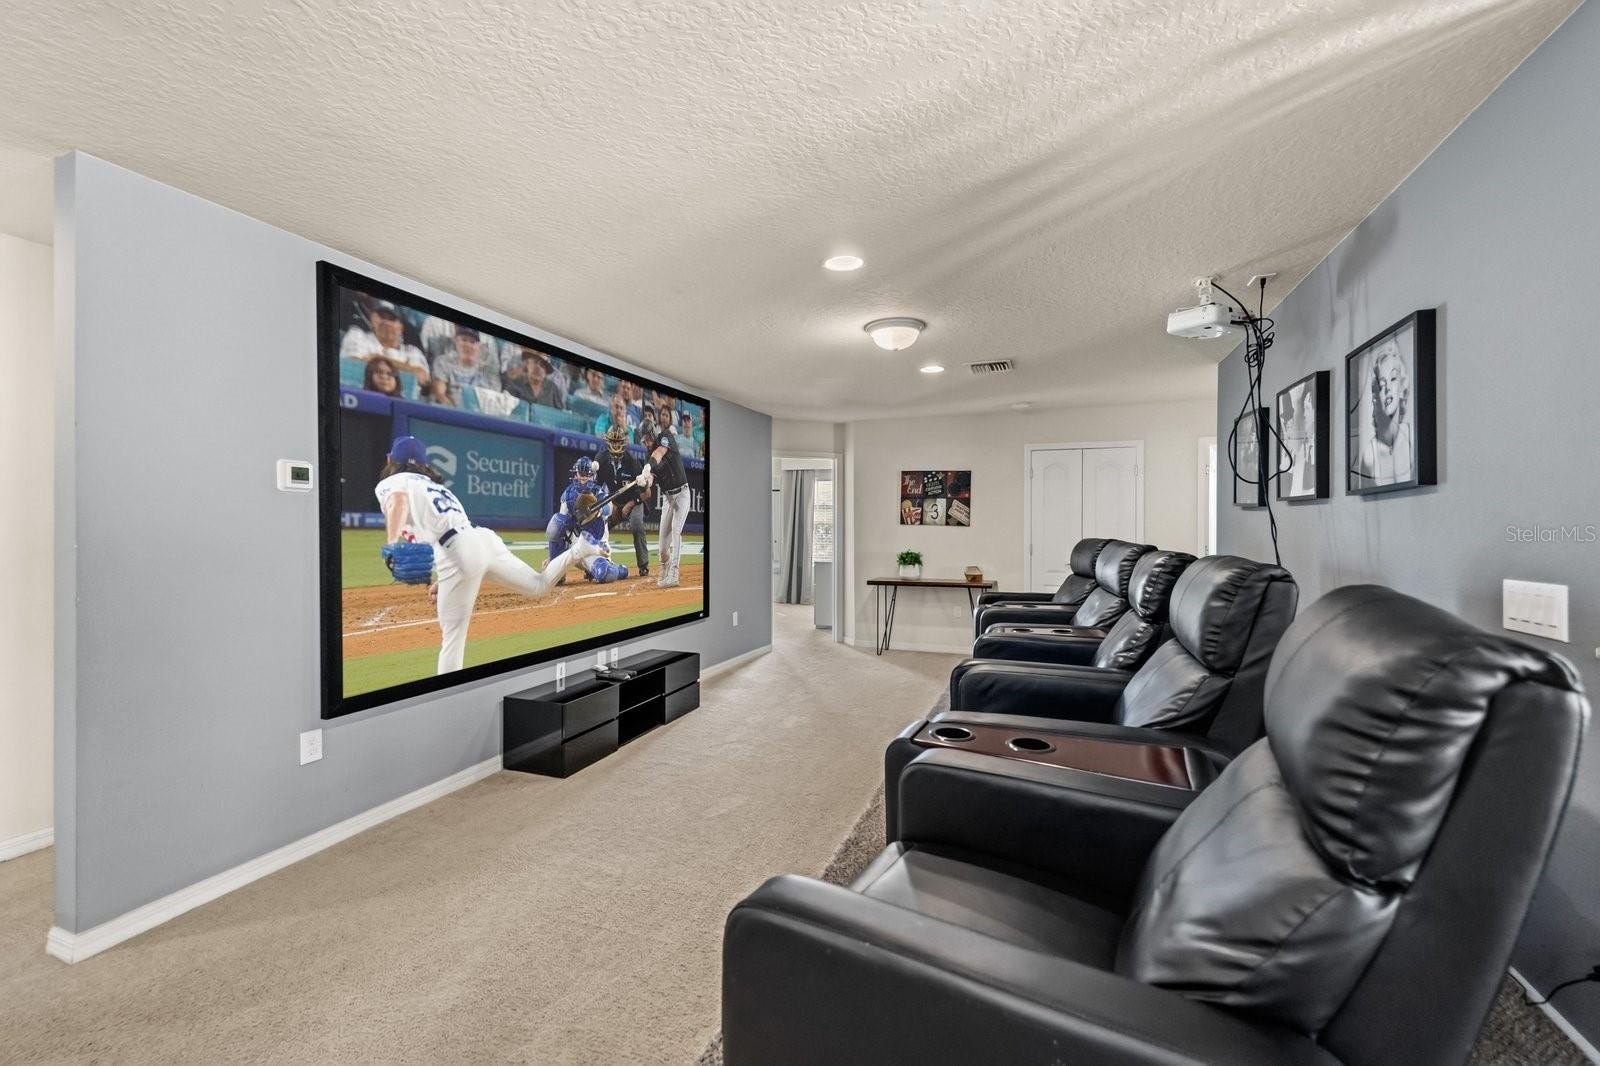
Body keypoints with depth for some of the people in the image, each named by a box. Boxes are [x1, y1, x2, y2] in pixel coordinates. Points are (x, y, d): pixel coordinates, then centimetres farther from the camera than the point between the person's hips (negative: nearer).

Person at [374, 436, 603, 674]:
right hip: (484, 538, 7)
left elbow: (399, 501, -15)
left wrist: (392, 545, -30)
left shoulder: (389, 483, 11)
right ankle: (580, 548, 10)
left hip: (458, 551, -7)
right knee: (540, 587, 21)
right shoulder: (435, 486, 33)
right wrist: (442, 581, 32)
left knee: (453, 634, -1)